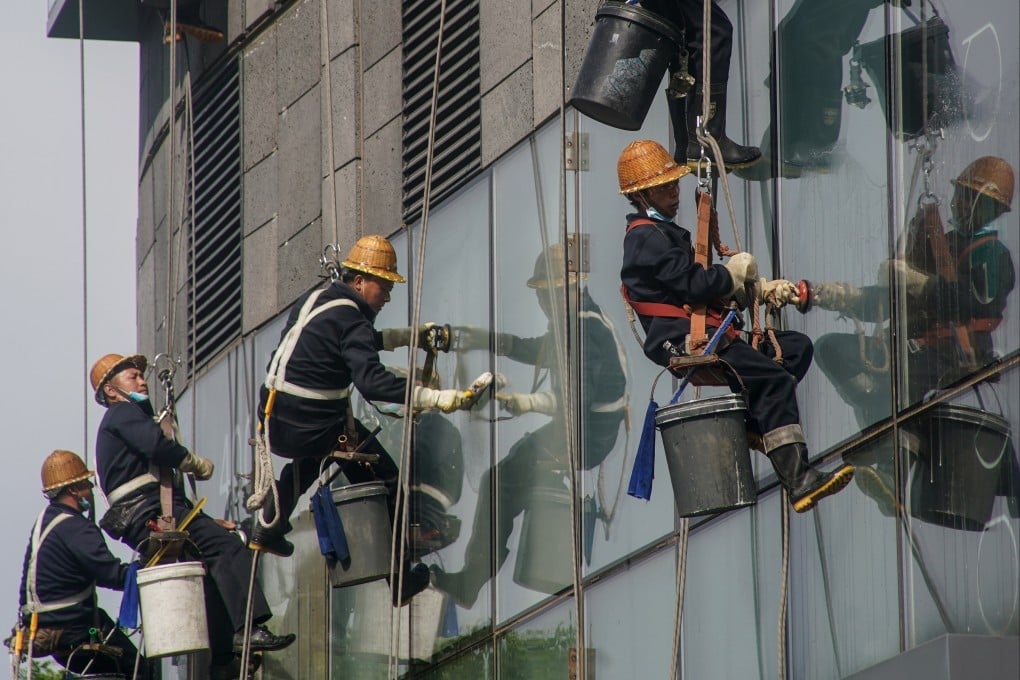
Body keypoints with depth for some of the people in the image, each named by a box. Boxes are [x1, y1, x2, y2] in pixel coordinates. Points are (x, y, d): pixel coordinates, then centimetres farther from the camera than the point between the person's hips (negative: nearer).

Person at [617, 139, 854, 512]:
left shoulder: (664, 233, 27)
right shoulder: (647, 239, -7)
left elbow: (712, 286, 25)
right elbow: (695, 284, -18)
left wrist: (763, 288, 10)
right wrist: (738, 271, 1)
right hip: (679, 340, -11)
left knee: (796, 347, 10)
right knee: (775, 379, -22)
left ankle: (755, 422, -8)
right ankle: (799, 481, -29)